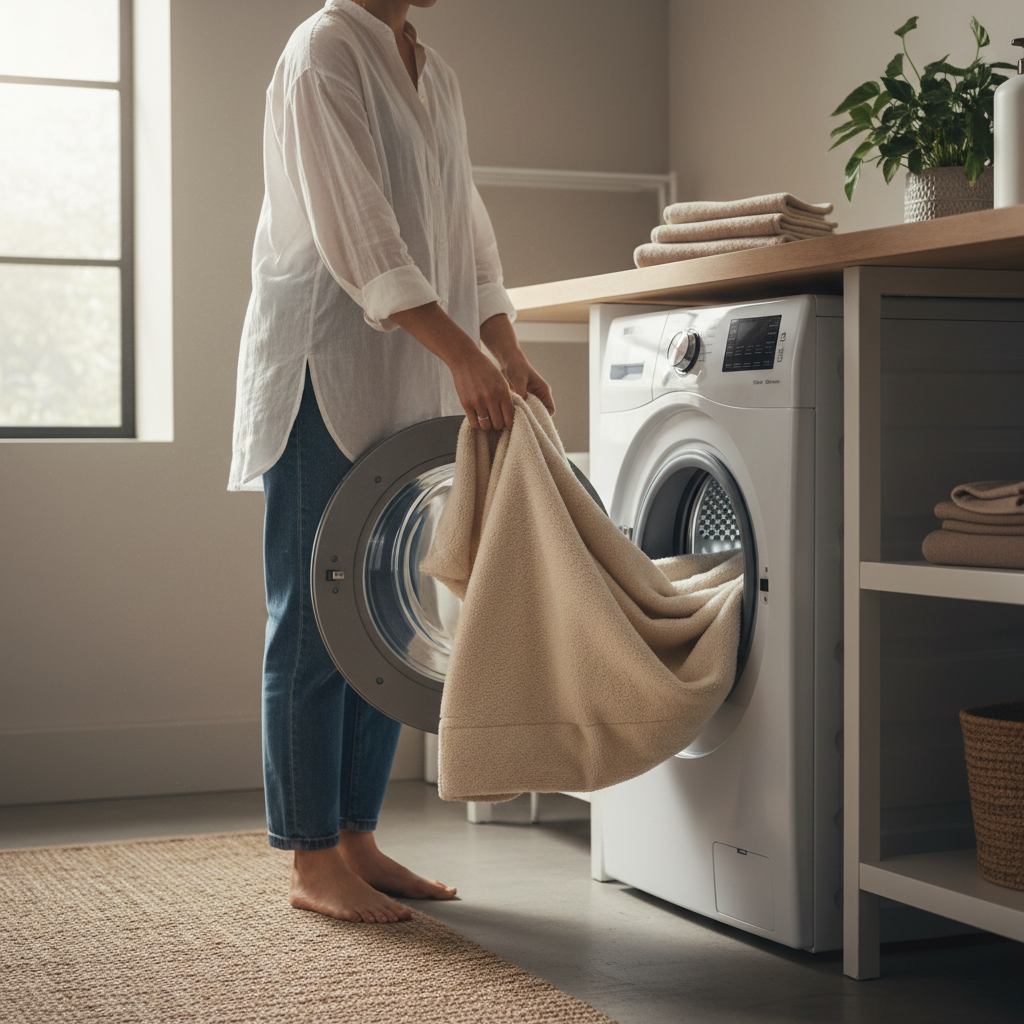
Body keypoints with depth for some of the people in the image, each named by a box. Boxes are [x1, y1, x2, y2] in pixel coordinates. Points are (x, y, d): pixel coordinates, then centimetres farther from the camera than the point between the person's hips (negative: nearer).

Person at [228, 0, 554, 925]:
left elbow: (466, 230, 18)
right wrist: (461, 352, -25)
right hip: (326, 373, -8)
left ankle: (356, 838, 19)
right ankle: (313, 862, 5)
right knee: (314, 617, -3)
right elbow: (356, 231, -19)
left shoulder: (434, 75, 17)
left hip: (406, 384, 8)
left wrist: (509, 355, 6)